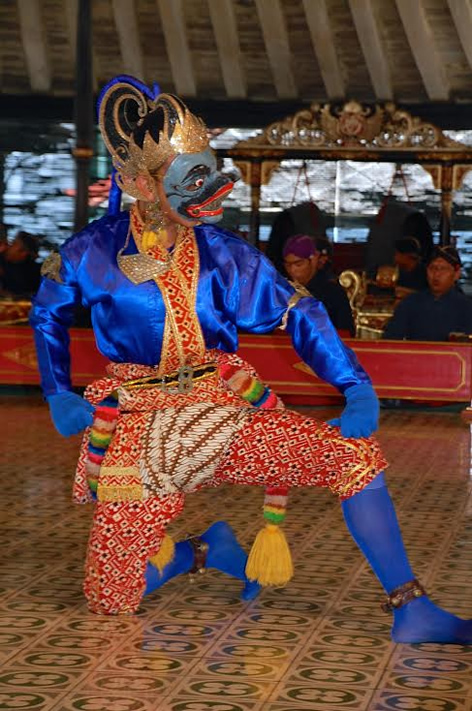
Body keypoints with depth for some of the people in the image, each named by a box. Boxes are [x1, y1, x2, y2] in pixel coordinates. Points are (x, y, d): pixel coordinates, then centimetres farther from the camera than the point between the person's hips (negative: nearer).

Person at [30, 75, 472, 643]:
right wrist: (58, 396, 7)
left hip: (227, 415, 2)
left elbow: (296, 314, -1)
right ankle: (199, 549, 20)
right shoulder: (94, 252, -4)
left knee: (355, 453, -19)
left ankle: (410, 611, -12)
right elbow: (47, 317, 15)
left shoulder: (222, 253, 1)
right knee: (110, 601, -10)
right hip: (141, 435, -1)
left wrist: (357, 387, -12)